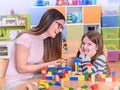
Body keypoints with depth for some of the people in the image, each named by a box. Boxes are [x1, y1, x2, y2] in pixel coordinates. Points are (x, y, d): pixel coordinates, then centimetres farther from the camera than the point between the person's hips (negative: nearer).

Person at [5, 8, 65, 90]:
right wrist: (48, 65, -19)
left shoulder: (47, 41, 3)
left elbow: (40, 65, 0)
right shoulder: (26, 38, -20)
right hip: (16, 82, -7)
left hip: (34, 79, 7)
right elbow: (21, 68, -19)